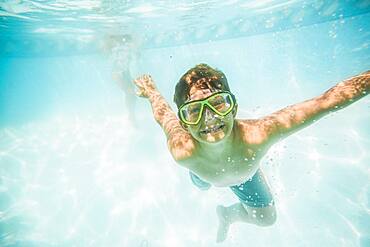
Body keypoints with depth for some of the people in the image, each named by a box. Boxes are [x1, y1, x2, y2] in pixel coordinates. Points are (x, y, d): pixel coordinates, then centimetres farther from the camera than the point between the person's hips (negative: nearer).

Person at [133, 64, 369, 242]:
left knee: (266, 218, 20)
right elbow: (163, 113, -27)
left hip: (245, 173, 0)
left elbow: (327, 100, -45)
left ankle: (228, 213, 48)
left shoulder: (256, 136, -51)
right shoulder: (183, 151, -48)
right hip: (203, 173, 1)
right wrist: (150, 91, -8)